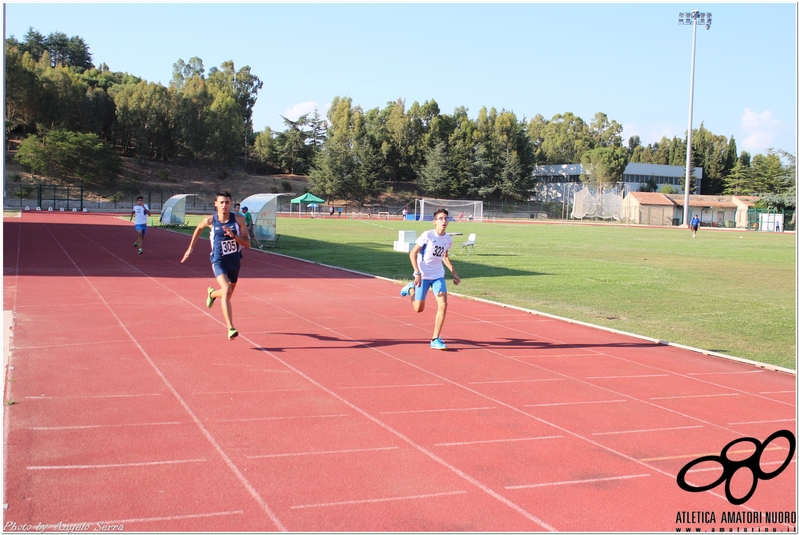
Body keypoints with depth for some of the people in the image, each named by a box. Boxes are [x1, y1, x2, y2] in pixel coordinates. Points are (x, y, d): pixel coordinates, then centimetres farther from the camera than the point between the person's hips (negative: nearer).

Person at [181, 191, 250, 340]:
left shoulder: (238, 219, -8)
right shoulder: (210, 220, -8)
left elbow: (247, 244, -7)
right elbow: (199, 228, 16)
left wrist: (233, 235, -23)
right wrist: (190, 248, 16)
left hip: (234, 261, 3)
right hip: (219, 261, -3)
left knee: (227, 295, 20)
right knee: (226, 290, -27)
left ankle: (212, 293, 58)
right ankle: (230, 329, -31)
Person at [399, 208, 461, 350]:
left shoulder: (448, 239, 1)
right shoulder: (427, 235, -15)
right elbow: (413, 253, -11)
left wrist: (454, 273, 13)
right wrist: (417, 273, -20)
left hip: (438, 276, 4)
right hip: (423, 276, -4)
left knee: (443, 305, -13)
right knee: (419, 308, 7)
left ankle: (436, 339, -5)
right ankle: (411, 288, 40)